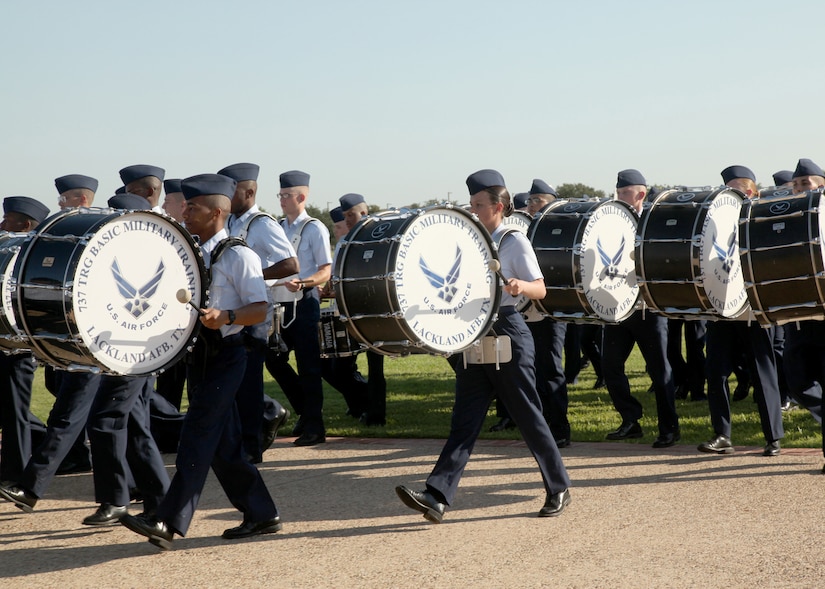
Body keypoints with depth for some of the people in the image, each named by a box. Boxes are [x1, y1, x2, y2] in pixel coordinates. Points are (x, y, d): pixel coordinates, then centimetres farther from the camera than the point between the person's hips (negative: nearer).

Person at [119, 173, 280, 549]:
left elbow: (260, 309, -14)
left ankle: (169, 521, -15)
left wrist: (225, 316, -30)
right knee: (223, 443, 10)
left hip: (226, 356, -8)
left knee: (198, 434, -13)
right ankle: (261, 515, 20)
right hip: (199, 354, 8)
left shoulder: (238, 256, -10)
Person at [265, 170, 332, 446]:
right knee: (274, 360, 8)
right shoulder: (279, 227, 12)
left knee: (307, 365, -3)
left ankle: (314, 426, 5)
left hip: (304, 302, -7)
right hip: (281, 302, 7)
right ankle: (307, 410, 24)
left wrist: (301, 283, -28)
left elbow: (326, 271, -13)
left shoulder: (315, 229, -9)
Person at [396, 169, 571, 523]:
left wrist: (519, 285, -34)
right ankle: (437, 497, -11)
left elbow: (540, 290, -13)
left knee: (528, 417, 3)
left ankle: (559, 489, 18)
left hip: (508, 337, -6)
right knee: (464, 422, -2)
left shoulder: (514, 242, -5)